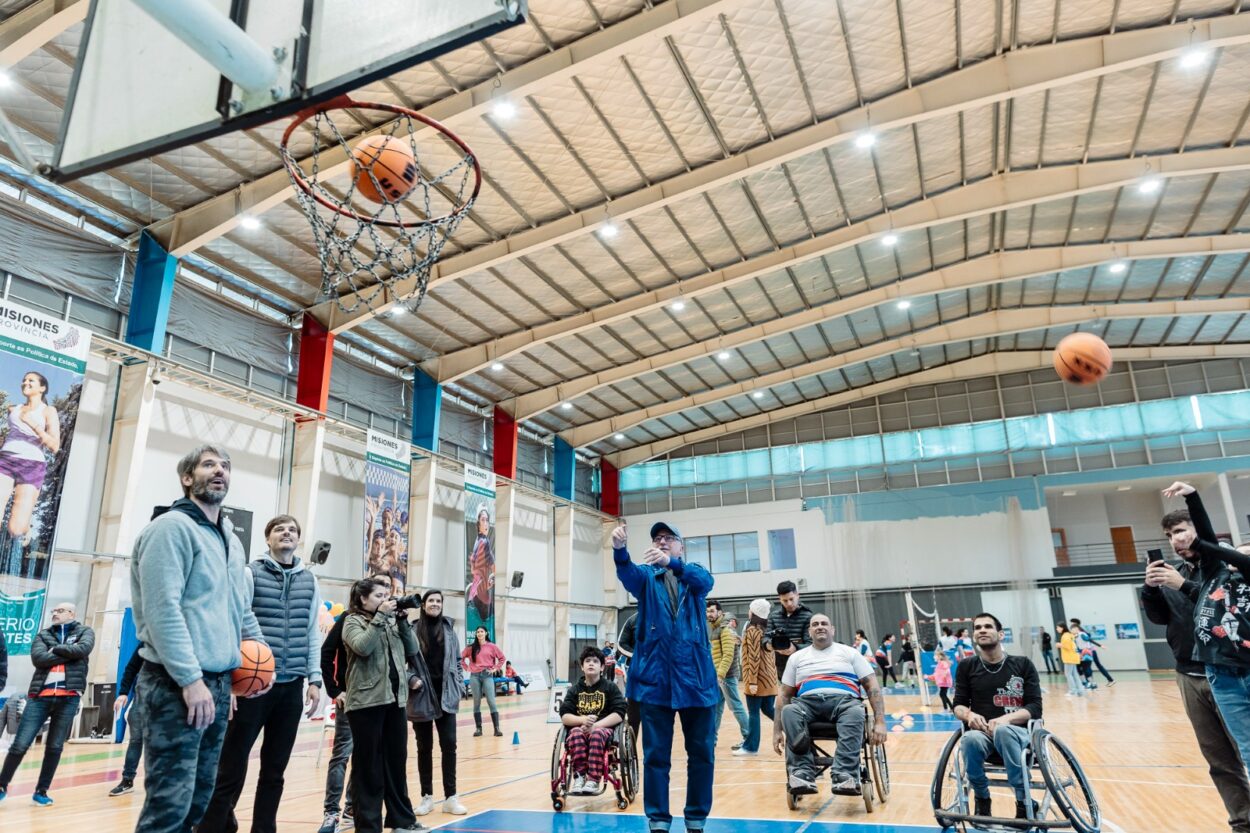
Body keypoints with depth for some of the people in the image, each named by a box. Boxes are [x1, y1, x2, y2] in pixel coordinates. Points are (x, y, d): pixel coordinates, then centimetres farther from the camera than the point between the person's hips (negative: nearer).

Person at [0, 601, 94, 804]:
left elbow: (83, 649, -11)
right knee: (20, 744, 0)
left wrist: (56, 649, -4)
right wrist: (69, 654, -8)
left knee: (55, 747, 5)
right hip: (40, 696, 1)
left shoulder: (85, 632, 10)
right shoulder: (42, 635, 13)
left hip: (69, 697, -1)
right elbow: (38, 658, -5)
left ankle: (41, 791, 18)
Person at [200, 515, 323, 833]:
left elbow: (313, 633, 12)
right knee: (231, 769, 0)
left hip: (291, 687, 4)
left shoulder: (309, 581, 10)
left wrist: (314, 679, 6)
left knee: (275, 771, 12)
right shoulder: (251, 574, -1)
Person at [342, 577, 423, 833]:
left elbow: (411, 650, 9)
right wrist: (380, 616, -17)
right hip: (366, 701, -6)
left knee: (397, 760, 13)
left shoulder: (391, 621, 13)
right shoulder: (353, 621, -2)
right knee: (368, 765, 1)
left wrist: (401, 620, 0)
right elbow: (363, 647, -20)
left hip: (394, 699, 6)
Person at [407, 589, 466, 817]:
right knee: (424, 747, 9)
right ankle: (427, 797, 21)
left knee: (449, 744, 2)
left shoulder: (449, 628, 6)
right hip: (421, 696, -2)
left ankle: (450, 797, 10)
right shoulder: (413, 629, -4)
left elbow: (457, 660, 11)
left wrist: (459, 687, 4)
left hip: (446, 695, 2)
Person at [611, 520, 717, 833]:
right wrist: (619, 549, -38)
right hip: (654, 676, 0)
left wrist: (671, 562, -36)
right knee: (656, 754, 3)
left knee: (702, 752, 7)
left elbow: (705, 581, -16)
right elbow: (628, 574, -15)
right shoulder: (647, 577, 9)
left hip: (696, 675, 1)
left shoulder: (694, 575, 9)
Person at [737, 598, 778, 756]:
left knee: (753, 712, 0)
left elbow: (754, 657, -17)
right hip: (769, 676, 8)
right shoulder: (766, 630, 11)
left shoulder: (752, 630, -12)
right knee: (768, 709, 15)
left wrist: (752, 681, -18)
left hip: (759, 678, -8)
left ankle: (751, 747, 7)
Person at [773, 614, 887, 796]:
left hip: (843, 700, -1)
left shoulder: (850, 653, 17)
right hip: (807, 702, 1)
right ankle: (803, 773, -43)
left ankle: (844, 775, -47)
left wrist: (880, 722, -5)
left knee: (856, 712, -38)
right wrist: (777, 730, 8)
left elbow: (872, 685, 9)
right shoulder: (797, 657, 21)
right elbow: (784, 694, 18)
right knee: (789, 711, -34)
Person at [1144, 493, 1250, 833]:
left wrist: (1184, 586, -21)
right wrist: (1151, 588, -5)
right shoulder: (1174, 572, 11)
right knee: (1219, 759, 10)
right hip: (1190, 676, 5)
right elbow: (1160, 617, 12)